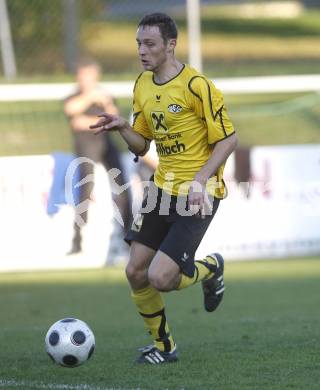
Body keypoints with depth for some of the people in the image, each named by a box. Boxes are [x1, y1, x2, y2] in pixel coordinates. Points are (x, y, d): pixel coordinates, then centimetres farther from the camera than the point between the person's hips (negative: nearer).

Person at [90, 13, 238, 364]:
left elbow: (228, 140, -12)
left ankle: (210, 269, 17)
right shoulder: (143, 86, 7)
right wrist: (121, 127, -6)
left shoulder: (196, 86, -15)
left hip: (198, 193, -7)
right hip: (162, 187, 7)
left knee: (160, 278, -15)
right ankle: (163, 346, 23)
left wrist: (200, 180, -23)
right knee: (136, 272, 3)